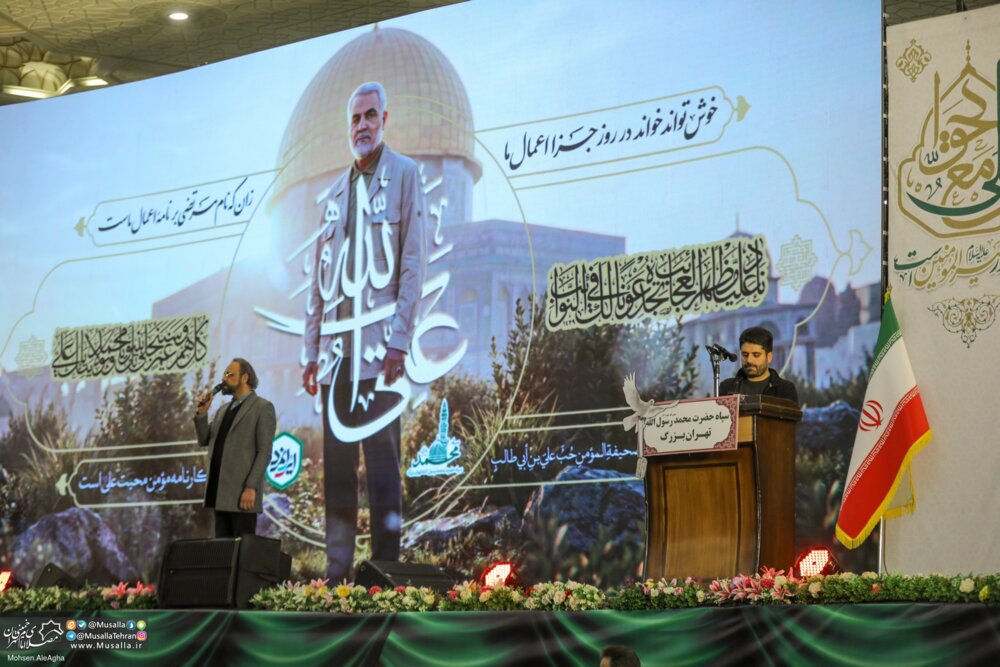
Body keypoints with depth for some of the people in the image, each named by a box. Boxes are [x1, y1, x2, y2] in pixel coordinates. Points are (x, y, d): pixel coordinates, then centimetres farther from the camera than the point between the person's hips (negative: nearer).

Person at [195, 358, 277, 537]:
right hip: (220, 492, 7)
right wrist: (202, 413, 2)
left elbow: (264, 452, -11)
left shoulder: (263, 407, -3)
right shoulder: (223, 410, 21)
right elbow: (204, 440, 17)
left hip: (242, 493, -7)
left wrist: (251, 487, -19)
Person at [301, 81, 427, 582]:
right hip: (336, 348, 6)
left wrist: (398, 342, -13)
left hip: (379, 343, -5)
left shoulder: (404, 176, 2)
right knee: (336, 460, 5)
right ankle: (338, 568, 9)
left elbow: (413, 264, -5)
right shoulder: (333, 195, 19)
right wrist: (311, 349, 13)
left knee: (382, 459, -6)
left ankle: (385, 570, -4)